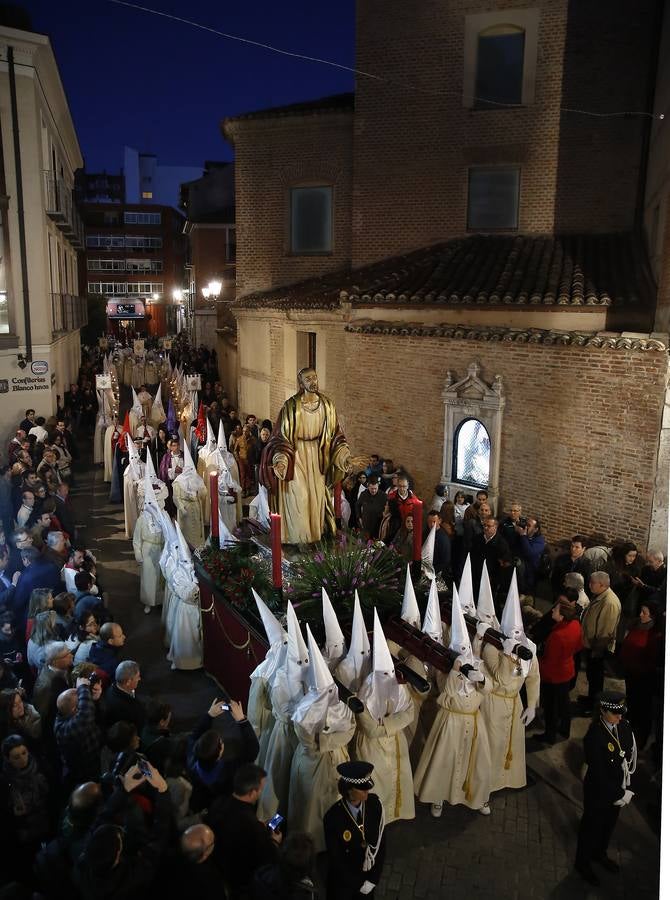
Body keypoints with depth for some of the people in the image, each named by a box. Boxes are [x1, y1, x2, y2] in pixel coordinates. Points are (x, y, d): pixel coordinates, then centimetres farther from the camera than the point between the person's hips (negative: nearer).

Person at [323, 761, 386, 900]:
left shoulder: (375, 803, -18)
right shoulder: (333, 817, -28)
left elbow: (381, 843, -8)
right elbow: (336, 860, -17)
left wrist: (373, 879, -9)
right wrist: (359, 884, -11)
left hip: (369, 875, 3)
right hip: (343, 881, -3)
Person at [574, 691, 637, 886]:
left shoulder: (624, 727, -12)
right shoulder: (594, 736, -31)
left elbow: (630, 758, -3)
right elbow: (599, 773, -26)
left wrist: (626, 790, -7)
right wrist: (620, 794, -18)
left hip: (617, 790, 6)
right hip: (598, 792, -6)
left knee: (609, 823, 27)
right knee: (592, 826, 16)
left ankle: (600, 853, 54)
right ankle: (583, 862, 42)